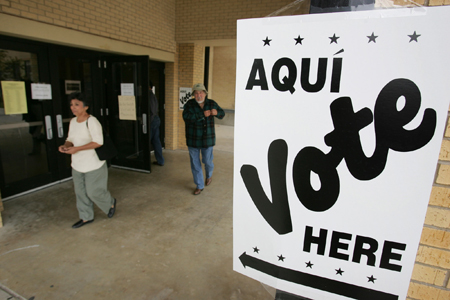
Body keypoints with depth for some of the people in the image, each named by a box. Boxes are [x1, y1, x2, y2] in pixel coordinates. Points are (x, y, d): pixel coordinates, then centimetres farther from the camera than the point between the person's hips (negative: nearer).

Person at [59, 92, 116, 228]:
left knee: (94, 191, 1)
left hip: (93, 165, -8)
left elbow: (98, 142, -23)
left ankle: (111, 203, 30)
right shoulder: (73, 122, 7)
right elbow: (70, 139, 16)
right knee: (80, 192, 14)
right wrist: (65, 146, -7)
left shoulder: (92, 121, -17)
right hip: (77, 165, 8)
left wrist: (77, 148, -26)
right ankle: (86, 217, 31)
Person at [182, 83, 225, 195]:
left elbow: (222, 114, 6)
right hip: (193, 139, 0)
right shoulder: (189, 104, -8)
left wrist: (216, 112, -18)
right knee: (195, 163, 6)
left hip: (207, 138, 1)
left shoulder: (211, 103, -1)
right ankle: (199, 186, 23)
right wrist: (202, 114, -29)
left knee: (207, 161, 9)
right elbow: (186, 117, -24)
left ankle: (209, 175, 45)